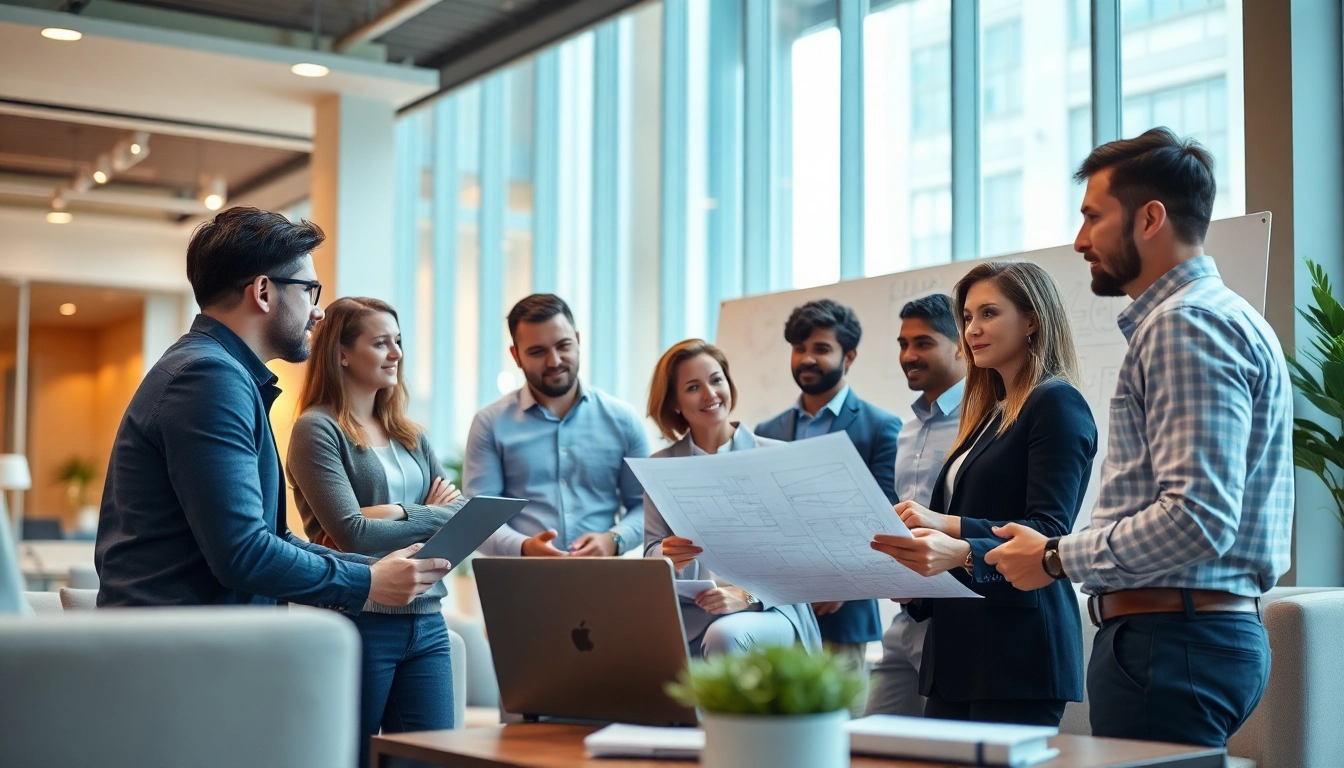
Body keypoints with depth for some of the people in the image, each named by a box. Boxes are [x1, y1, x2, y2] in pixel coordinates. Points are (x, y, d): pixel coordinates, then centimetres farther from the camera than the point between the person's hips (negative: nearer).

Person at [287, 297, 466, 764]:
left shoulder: (409, 434, 15)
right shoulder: (317, 429, -6)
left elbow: (462, 514, 5)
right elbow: (353, 535, -16)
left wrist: (397, 513, -11)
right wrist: (432, 516, -5)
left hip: (426, 623, 6)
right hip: (357, 624, -6)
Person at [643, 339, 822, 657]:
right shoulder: (660, 467, 11)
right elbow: (651, 550, 8)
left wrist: (751, 595, -19)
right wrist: (669, 557, -18)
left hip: (769, 610, -2)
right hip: (689, 613, 2)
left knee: (726, 636, -37)